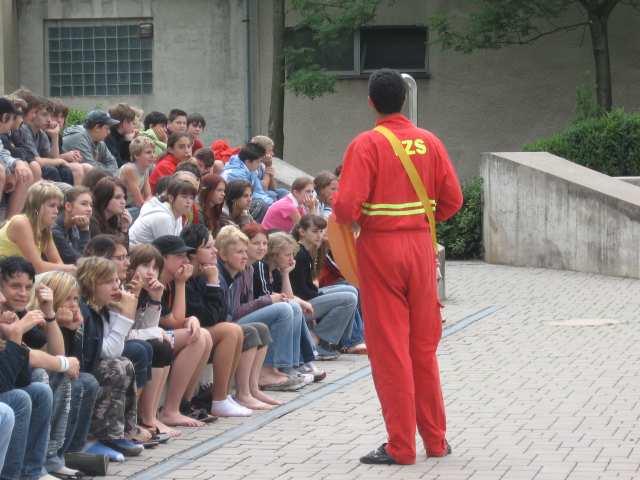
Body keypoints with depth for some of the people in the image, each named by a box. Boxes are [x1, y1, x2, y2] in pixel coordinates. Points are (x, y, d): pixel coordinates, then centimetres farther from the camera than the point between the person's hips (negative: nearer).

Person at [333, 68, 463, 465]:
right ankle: (436, 440, 19)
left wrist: (349, 219, 3)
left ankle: (401, 446, 2)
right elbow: (452, 200, 2)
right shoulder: (429, 142, 2)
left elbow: (347, 205, -19)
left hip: (379, 247, -4)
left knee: (389, 348, 1)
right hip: (421, 244, 4)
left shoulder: (366, 145, -11)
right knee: (424, 347, 13)